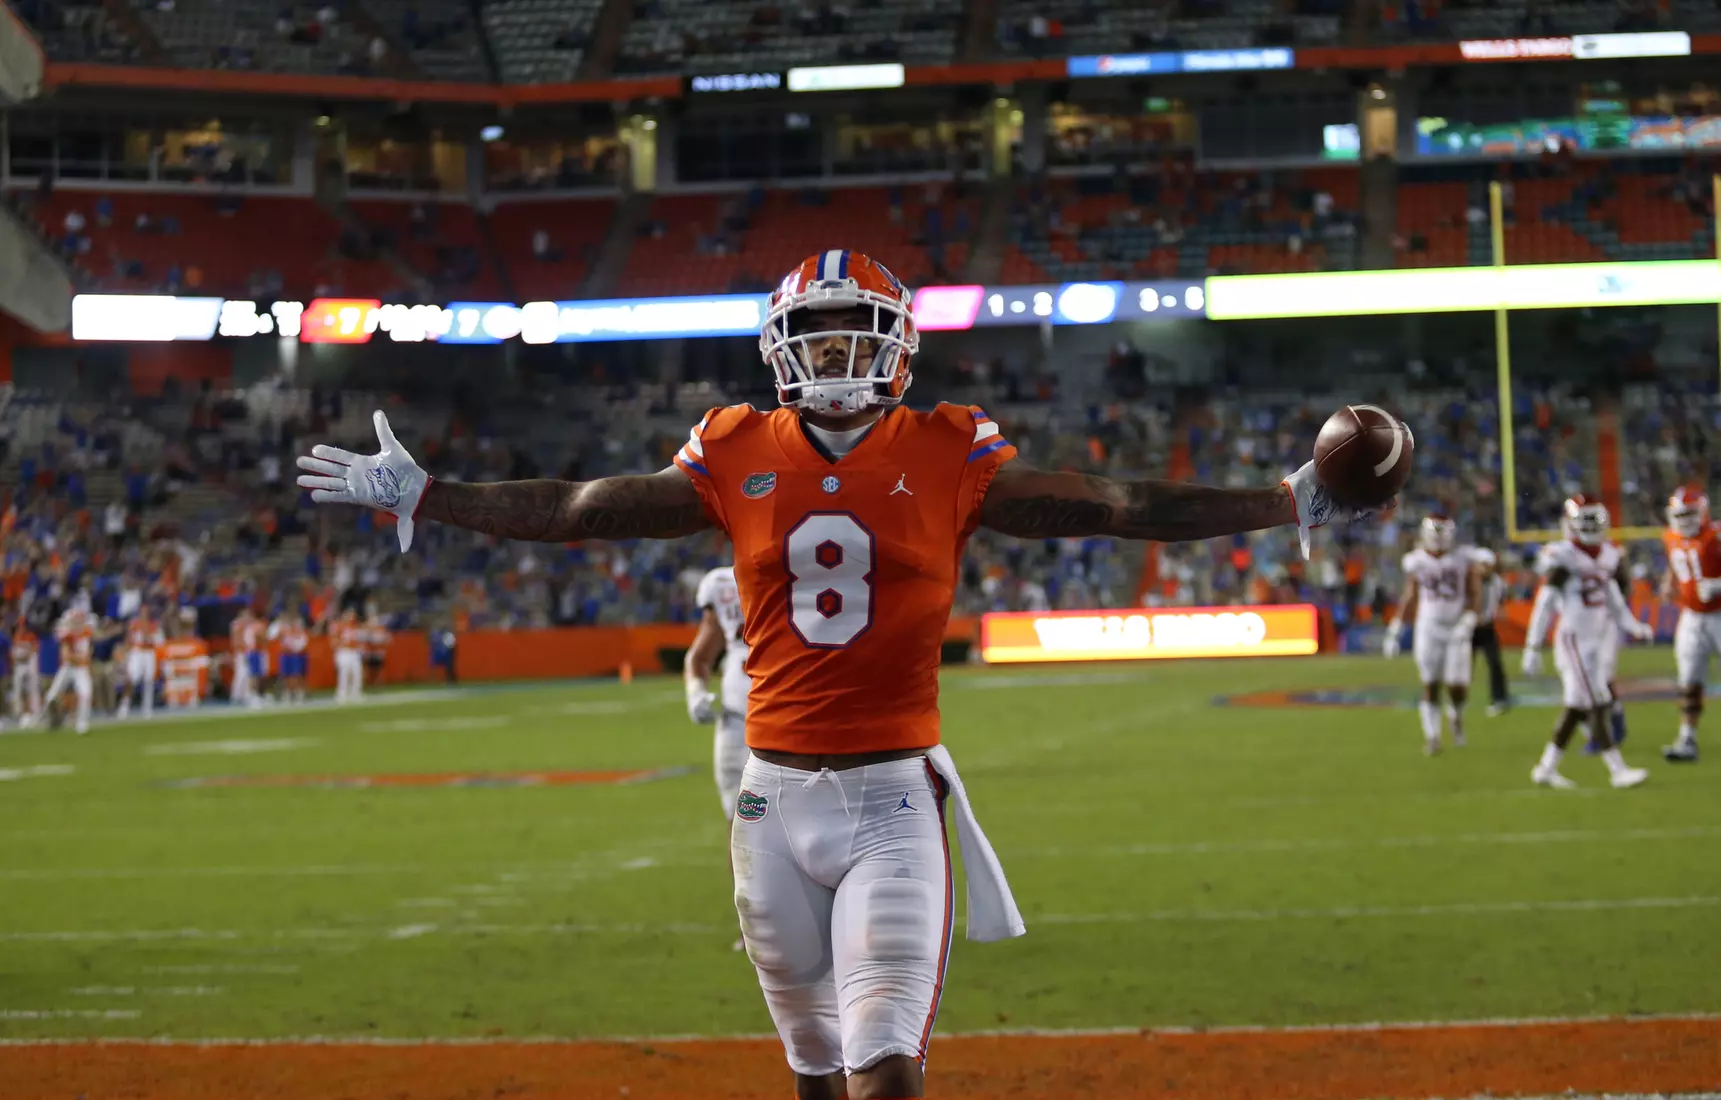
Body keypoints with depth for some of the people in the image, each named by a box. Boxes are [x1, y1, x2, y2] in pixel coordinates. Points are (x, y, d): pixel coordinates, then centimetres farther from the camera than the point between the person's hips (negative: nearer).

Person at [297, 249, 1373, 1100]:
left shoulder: (946, 457, -1)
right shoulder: (738, 458, 5)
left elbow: (1107, 507, -2)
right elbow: (579, 510, 12)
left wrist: (1288, 504, -7)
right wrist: (420, 496, 13)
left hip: (894, 798, -3)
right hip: (777, 796, 3)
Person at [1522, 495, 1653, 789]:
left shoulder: (1606, 556, 10)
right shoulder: (1563, 558, -13)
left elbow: (1613, 600, 19)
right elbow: (1544, 605, -13)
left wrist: (1634, 628, 7)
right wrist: (1533, 648, -13)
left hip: (1597, 641, 8)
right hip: (1574, 641, -8)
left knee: (1577, 709, 12)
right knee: (1597, 706, -9)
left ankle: (1546, 768, 21)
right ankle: (1618, 770, -9)